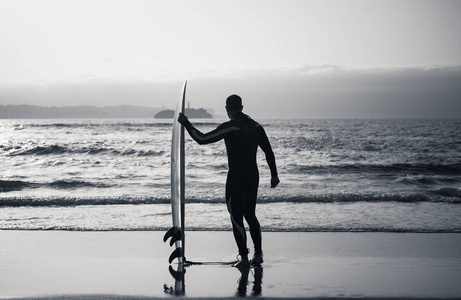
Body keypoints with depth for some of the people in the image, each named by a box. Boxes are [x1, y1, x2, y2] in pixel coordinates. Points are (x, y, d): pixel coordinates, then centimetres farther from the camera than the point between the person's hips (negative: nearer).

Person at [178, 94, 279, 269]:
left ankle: (244, 258, 0)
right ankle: (258, 254, 15)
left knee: (236, 217, 2)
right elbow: (268, 151, 8)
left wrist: (186, 123, -3)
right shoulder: (255, 126, 6)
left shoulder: (229, 127, -13)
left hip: (236, 177, -6)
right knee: (250, 215, 17)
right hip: (253, 177, 6)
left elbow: (202, 139, -14)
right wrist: (274, 174, 15)